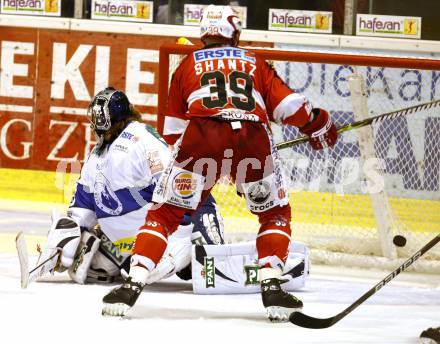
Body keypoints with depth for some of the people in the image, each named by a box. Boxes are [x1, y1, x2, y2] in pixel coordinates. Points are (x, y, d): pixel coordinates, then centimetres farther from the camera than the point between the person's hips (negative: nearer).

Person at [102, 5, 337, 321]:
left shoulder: (189, 64, 27)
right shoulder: (254, 63, 28)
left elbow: (173, 129, 27)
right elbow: (287, 104, 18)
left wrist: (183, 149, 44)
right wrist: (317, 123, 34)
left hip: (201, 136, 0)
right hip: (254, 138, 1)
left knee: (165, 214, 8)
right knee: (276, 213, 21)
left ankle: (133, 285, -5)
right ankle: (272, 287, 7)